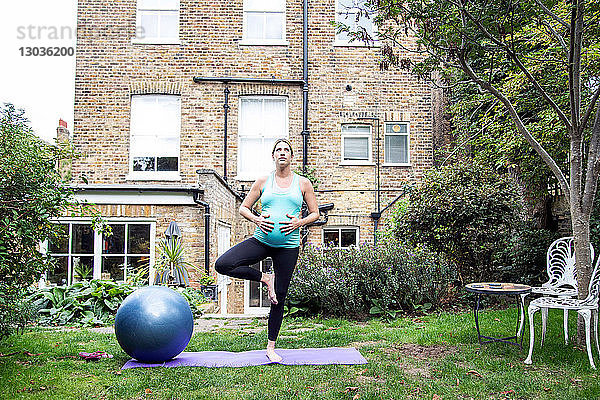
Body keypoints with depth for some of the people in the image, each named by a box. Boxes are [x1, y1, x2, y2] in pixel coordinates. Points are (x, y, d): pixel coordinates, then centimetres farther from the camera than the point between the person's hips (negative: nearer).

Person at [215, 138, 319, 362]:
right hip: (261, 240, 1)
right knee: (222, 265, -20)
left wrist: (299, 222, -11)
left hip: (288, 246, -1)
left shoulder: (303, 183, 6)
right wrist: (257, 220, -10)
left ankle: (271, 347, 18)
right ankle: (264, 279, 2)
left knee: (279, 298, 3)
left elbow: (315, 213, 8)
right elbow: (243, 208, 10)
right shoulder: (263, 182, 7)